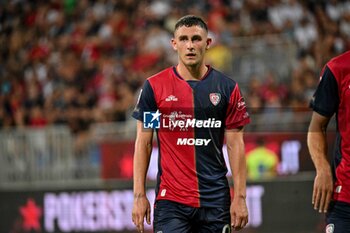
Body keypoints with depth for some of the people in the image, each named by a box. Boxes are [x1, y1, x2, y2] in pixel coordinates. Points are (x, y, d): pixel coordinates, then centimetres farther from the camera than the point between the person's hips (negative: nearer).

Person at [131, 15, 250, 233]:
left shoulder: (227, 88, 4)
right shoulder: (154, 86, 2)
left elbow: (235, 145, 5)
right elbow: (143, 143, 4)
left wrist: (240, 197, -2)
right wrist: (139, 195, -3)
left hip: (215, 200, 2)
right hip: (170, 200, -1)